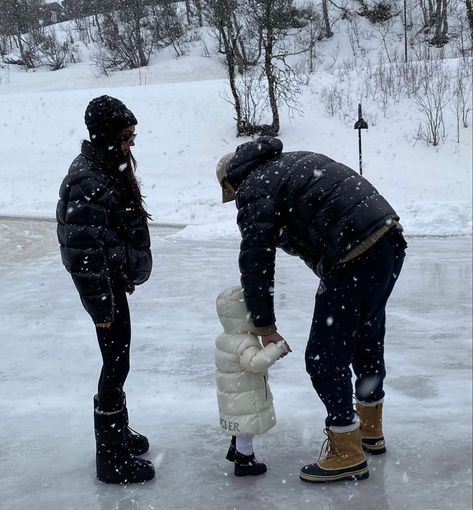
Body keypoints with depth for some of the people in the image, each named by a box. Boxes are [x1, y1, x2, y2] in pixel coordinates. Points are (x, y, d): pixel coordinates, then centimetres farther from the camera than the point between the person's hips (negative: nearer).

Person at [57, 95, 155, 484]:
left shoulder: (110, 168, 8)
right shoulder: (89, 183, -23)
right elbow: (83, 251, -24)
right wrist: (101, 305, -20)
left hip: (114, 279, 10)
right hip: (104, 286, -10)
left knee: (117, 361, 20)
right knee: (117, 365, -1)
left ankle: (117, 432, 37)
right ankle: (112, 458, 13)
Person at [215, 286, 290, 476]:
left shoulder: (224, 338, 4)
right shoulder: (245, 343, -29)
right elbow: (256, 362, -45)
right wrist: (277, 348, -42)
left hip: (231, 395, 10)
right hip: (245, 400, -10)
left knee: (242, 428, 29)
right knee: (247, 430, 7)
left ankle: (235, 450, 46)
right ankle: (243, 462, 20)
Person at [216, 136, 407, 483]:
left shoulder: (255, 192, -3)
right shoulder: (290, 162, 23)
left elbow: (256, 265, -4)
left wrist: (266, 328, 5)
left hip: (356, 259, -10)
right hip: (389, 238, 10)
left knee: (326, 356, 1)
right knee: (367, 340, 24)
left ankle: (348, 455, 12)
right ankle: (370, 431, 41)